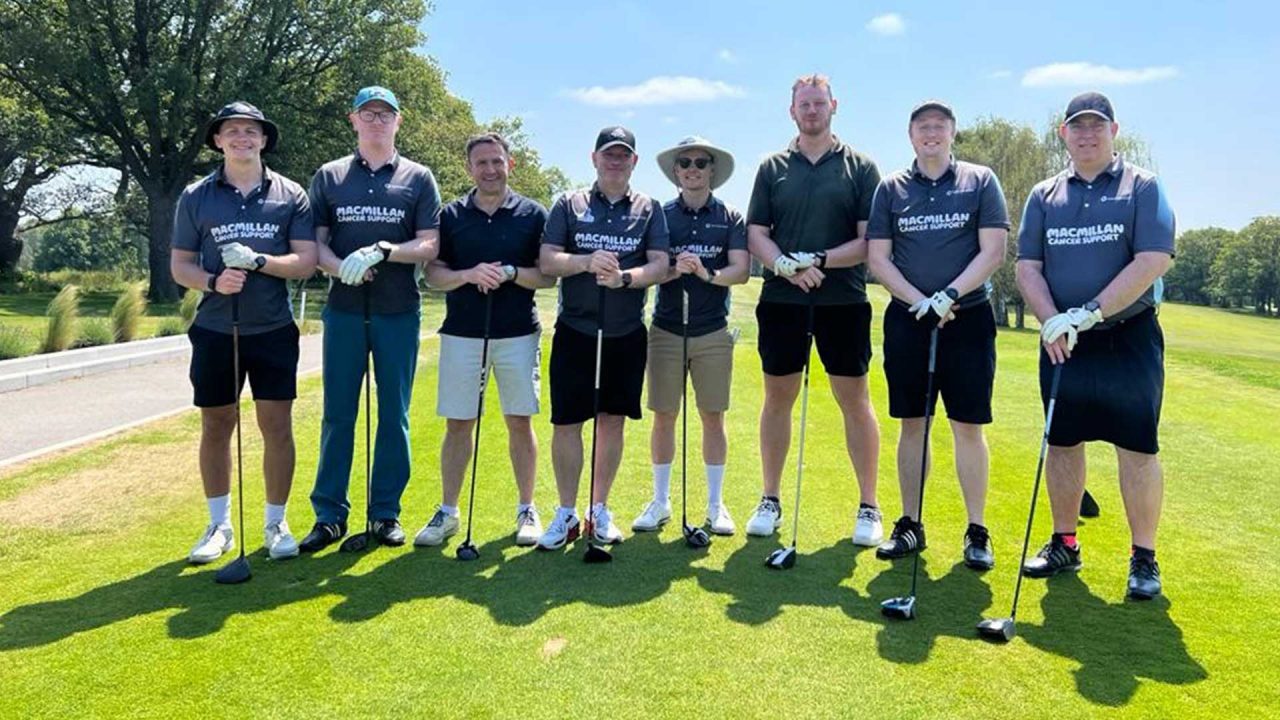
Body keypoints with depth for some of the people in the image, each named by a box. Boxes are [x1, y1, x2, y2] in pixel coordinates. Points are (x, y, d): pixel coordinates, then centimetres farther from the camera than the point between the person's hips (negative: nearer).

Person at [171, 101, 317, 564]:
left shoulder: (290, 195, 3)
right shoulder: (195, 196, 6)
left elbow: (306, 262, -2)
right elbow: (180, 264, 6)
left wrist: (258, 261, -18)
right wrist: (213, 281, -14)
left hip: (273, 330, -1)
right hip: (215, 330, 1)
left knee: (277, 426, 0)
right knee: (215, 428, 8)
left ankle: (276, 524, 15)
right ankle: (219, 525, 23)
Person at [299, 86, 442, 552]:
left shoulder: (418, 179, 6)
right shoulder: (329, 177, 10)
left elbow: (429, 246, -1)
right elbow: (315, 241, 5)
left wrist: (381, 251, -18)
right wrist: (340, 267, -16)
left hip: (399, 312, -1)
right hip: (344, 311, 1)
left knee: (394, 415, 5)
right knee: (337, 414, 4)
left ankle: (386, 513, 16)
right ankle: (329, 514, 13)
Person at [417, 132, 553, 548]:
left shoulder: (533, 214, 4)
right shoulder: (450, 215, 6)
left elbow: (548, 276, 1)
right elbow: (432, 274, 3)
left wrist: (510, 272, -16)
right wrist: (468, 275, -17)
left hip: (518, 334, -1)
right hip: (461, 334, 1)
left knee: (519, 422, 5)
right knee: (457, 424, 5)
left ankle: (526, 510, 18)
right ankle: (447, 512, 17)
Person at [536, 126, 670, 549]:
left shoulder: (649, 209, 7)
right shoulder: (569, 205, 6)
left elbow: (660, 265, -3)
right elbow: (546, 261, -2)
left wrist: (625, 277, -21)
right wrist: (586, 262, -20)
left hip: (627, 333, 1)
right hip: (575, 329, -1)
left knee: (613, 420, 8)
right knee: (567, 422, -1)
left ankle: (600, 510, 22)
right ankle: (566, 514, 13)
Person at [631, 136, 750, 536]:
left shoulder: (730, 217, 4)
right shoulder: (661, 215, 5)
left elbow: (742, 270, -6)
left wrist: (709, 274, -25)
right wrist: (674, 270, -23)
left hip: (714, 333, 0)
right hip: (666, 331, 0)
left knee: (713, 417, 6)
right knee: (663, 416, 5)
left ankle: (716, 504, 17)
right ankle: (660, 501, 18)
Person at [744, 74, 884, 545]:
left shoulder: (860, 167, 5)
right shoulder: (772, 168, 10)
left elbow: (869, 240, -2)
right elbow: (756, 234, 4)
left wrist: (820, 260, -16)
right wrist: (786, 266, -14)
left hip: (843, 300, -2)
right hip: (781, 300, 2)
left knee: (854, 400, 2)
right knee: (777, 398, 7)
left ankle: (868, 508, 12)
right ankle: (770, 501, 19)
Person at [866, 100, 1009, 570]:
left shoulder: (980, 181, 4)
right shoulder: (891, 188, 8)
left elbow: (993, 252, -3)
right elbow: (877, 257, 3)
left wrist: (949, 295, -15)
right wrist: (919, 301, -9)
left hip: (968, 318, -1)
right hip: (907, 319, 2)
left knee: (968, 426, 1)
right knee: (911, 424, 7)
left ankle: (977, 531, 11)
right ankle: (909, 525, 16)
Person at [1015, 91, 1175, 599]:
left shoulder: (1142, 186, 0)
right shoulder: (1044, 195, 10)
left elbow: (1153, 261, -11)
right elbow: (1027, 267, 4)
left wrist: (1090, 312, -18)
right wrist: (1051, 321, -13)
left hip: (1129, 338, -3)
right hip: (1062, 342, 3)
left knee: (1138, 449, 0)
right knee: (1062, 444, 9)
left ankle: (1144, 557, 12)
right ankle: (1064, 544, 23)